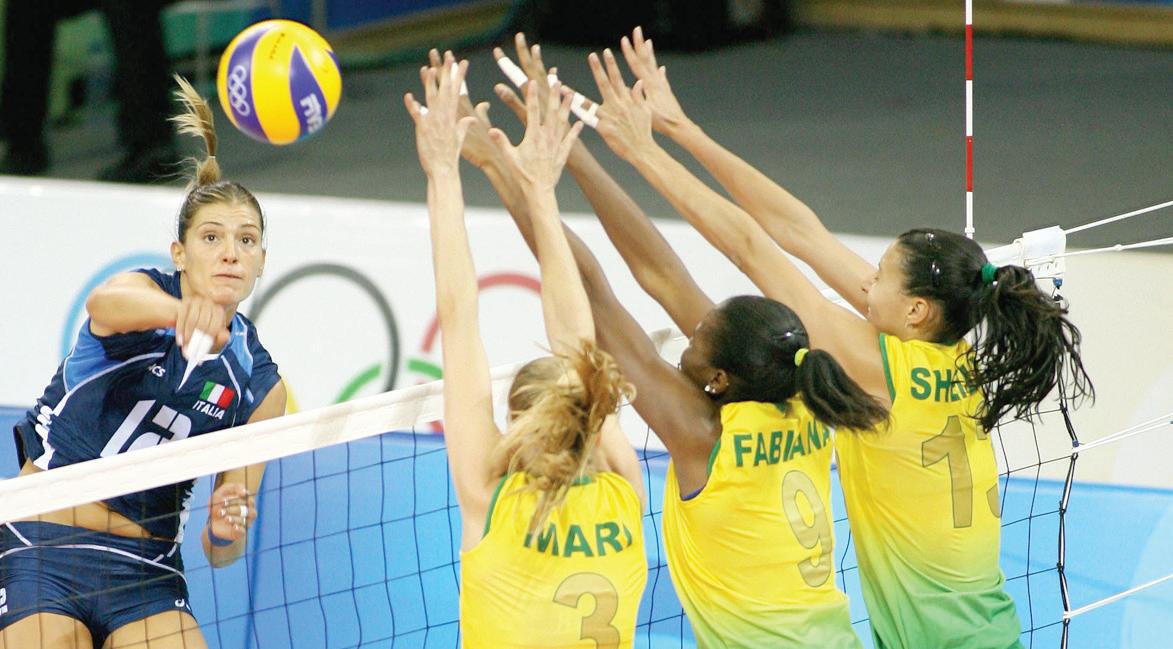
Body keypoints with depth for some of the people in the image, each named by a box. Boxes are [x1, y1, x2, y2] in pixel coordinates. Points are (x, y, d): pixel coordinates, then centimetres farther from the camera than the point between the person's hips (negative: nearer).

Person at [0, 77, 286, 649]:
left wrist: (225, 532, -18)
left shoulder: (258, 384, 4)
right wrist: (182, 310, -54)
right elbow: (104, 305, -33)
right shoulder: (145, 291, -4)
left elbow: (220, 553, 6)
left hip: (145, 568, 3)